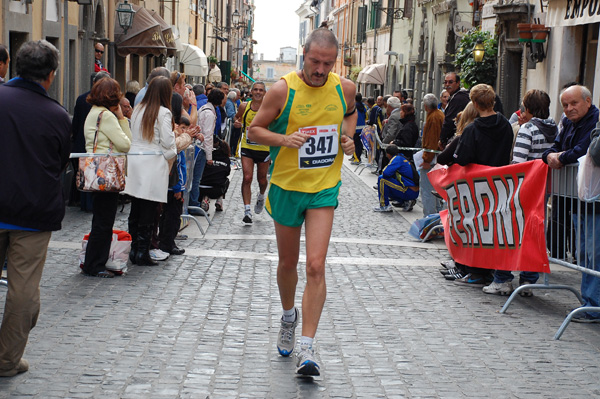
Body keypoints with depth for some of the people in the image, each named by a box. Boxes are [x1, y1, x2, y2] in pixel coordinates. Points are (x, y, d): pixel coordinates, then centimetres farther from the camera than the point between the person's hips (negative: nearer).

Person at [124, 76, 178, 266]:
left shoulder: (137, 110, 9)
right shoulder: (164, 113, -10)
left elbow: (132, 137, 14)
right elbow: (167, 142, -11)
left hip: (135, 162, 6)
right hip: (154, 164, -6)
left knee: (135, 209, 12)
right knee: (148, 211, -2)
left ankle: (134, 250, 17)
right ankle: (143, 252, -1)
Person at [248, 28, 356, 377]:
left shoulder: (345, 88, -3)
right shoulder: (283, 89, -12)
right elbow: (254, 130, -4)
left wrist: (348, 136, 1)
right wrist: (282, 140, -23)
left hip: (325, 188, 1)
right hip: (287, 186, 0)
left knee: (316, 266, -12)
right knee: (288, 262, 15)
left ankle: (307, 348, -9)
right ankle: (289, 317, 44)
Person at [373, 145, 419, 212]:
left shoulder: (397, 158, -9)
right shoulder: (403, 157, 18)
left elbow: (386, 173, -18)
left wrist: (384, 169, 3)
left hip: (409, 192, -9)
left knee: (382, 179, -8)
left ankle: (384, 206, -3)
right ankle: (406, 202, 12)